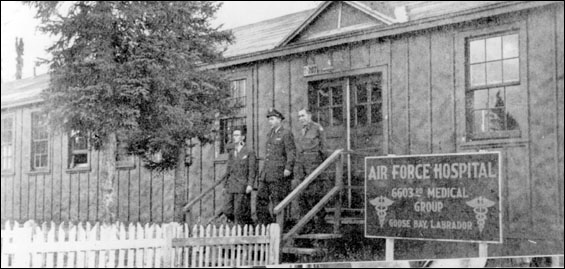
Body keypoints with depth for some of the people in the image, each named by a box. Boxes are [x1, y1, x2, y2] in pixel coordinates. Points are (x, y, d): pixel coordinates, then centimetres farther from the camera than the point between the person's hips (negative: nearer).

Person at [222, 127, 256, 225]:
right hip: (230, 186, 6)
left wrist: (250, 184, -17)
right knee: (228, 211, 0)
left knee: (239, 212, -7)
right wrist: (225, 186, 17)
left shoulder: (249, 151, -2)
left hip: (242, 187, -6)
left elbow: (252, 169, -7)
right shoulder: (232, 152, 17)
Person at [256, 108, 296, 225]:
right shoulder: (270, 134, 19)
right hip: (266, 171, 8)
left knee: (277, 199, -6)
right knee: (261, 197, 3)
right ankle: (263, 223, 6)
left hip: (279, 172, -8)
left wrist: (288, 168, -22)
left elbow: (292, 152, -12)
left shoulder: (286, 134, -5)